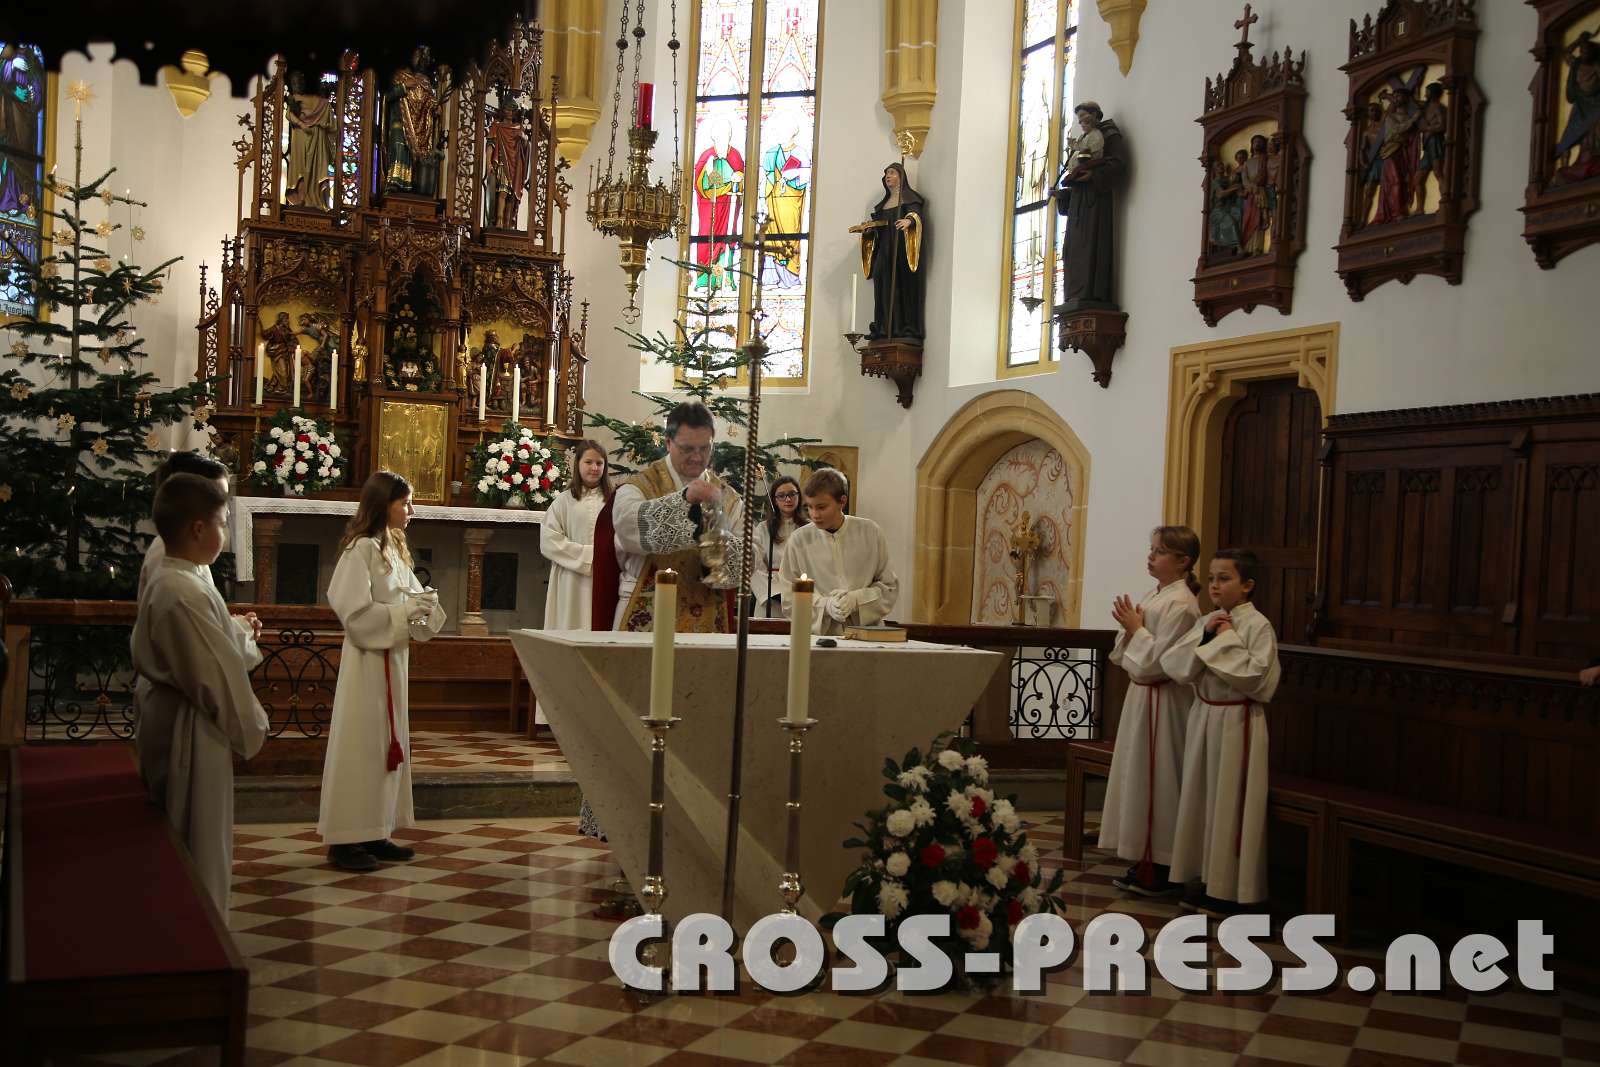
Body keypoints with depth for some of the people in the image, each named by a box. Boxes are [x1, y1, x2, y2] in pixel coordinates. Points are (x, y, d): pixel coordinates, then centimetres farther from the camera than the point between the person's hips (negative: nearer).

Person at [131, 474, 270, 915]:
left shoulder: (162, 580, 6)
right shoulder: (185, 595, -26)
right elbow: (218, 678, -22)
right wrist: (251, 729, -10)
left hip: (167, 717, 10)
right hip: (191, 733, -10)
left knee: (179, 846, 20)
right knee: (200, 846, 2)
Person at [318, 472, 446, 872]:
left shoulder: (394, 548, 13)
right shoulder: (361, 549, -15)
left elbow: (407, 596, 17)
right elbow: (356, 612, -21)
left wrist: (424, 604, -4)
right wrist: (403, 614, -18)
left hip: (393, 658, 9)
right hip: (367, 660, -9)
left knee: (388, 745, 12)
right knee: (361, 746, -3)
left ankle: (375, 832, 20)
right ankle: (345, 838, 5)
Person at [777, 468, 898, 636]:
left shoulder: (869, 532, 5)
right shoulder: (799, 540, 2)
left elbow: (889, 587, 10)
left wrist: (856, 599, -6)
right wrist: (826, 605, -11)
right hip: (817, 636, 0)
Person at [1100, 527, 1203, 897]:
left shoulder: (1180, 604, -17)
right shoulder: (1153, 596, 12)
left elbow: (1160, 660, -22)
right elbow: (1128, 656, 16)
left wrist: (1136, 628, -13)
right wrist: (1129, 627, -2)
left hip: (1162, 702, -10)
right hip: (1142, 695, 10)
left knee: (1155, 781, -3)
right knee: (1140, 778, 13)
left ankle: (1159, 870, 6)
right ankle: (1145, 864, 20)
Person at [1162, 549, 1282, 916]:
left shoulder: (1258, 626, -11)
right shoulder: (1206, 622, 8)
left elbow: (1257, 676, -23)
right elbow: (1173, 665, -1)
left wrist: (1228, 639, -17)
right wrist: (1205, 637, -12)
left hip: (1237, 721, -7)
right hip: (1203, 717, 7)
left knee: (1230, 802, 0)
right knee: (1201, 799, 11)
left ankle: (1230, 889, 10)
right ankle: (1207, 881, 23)